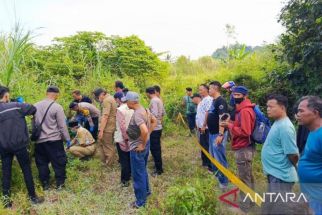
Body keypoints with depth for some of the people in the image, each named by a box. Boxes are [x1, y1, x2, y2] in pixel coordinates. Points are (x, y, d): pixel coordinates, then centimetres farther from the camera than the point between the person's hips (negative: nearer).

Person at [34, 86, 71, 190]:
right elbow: (62, 126, -11)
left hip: (39, 140, 5)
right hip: (54, 139, -5)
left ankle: (45, 184, 23)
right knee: (59, 162, 8)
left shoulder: (35, 106, 3)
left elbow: (33, 123, 13)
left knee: (41, 162, 15)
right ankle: (60, 183, 16)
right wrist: (67, 138, -1)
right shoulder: (57, 107, -14)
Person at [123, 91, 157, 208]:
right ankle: (146, 190, 43)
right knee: (143, 170, 26)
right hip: (144, 144, 9)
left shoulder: (137, 114, -26)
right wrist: (149, 134, 10)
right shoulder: (144, 110, 3)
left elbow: (144, 131, -38)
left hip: (137, 148, -9)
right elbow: (154, 121, 15)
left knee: (138, 174, 6)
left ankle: (141, 201, 20)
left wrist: (143, 144, -23)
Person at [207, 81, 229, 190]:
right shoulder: (214, 101, 12)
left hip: (218, 134, -10)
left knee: (220, 158, -3)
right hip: (212, 133, 10)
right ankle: (216, 175, 38)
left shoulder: (221, 101, -18)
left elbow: (222, 118, -25)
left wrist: (220, 135, -29)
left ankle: (223, 182, 8)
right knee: (213, 156, 21)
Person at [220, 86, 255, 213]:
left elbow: (245, 132, -27)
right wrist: (231, 123, 1)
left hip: (243, 149, -11)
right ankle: (250, 201, 38)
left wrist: (229, 125, -19)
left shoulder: (245, 111, -21)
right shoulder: (243, 109, 12)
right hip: (245, 148, 11)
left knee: (244, 179, 2)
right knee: (248, 177, 22)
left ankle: (244, 207, 16)